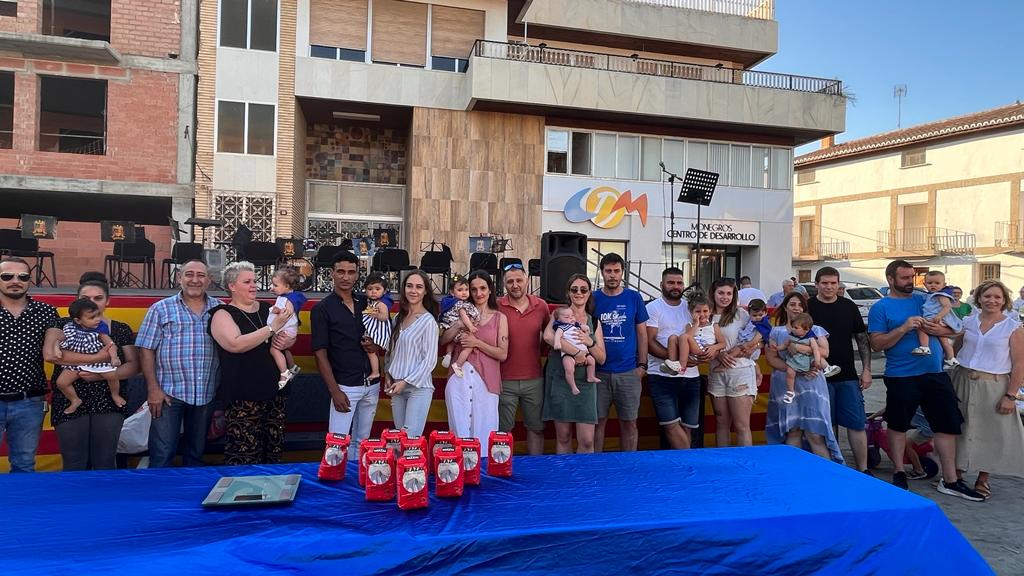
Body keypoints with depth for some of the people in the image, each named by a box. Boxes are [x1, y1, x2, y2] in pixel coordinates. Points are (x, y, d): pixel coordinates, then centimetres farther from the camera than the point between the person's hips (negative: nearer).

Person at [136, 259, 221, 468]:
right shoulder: (161, 309, 2)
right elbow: (146, 350, -1)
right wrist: (153, 388, -8)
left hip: (206, 394, 2)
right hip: (168, 392, -2)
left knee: (197, 452, 15)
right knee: (162, 454, -1)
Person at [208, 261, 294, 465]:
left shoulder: (267, 308, 12)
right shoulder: (222, 314, -2)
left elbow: (291, 336, 20)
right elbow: (236, 344, -19)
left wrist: (288, 341, -4)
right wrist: (273, 327, -17)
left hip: (275, 390, 5)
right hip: (243, 396, -5)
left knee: (274, 451, 8)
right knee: (244, 455, -4)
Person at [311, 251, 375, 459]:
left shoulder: (365, 303, 9)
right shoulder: (322, 308, -4)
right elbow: (320, 353, -7)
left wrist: (376, 346, -3)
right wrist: (335, 391, -13)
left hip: (371, 385, 5)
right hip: (345, 386, -5)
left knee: (361, 442, 12)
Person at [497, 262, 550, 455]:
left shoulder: (541, 306, 0)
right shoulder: (497, 307, -8)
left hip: (534, 380, 3)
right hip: (505, 381, -2)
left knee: (536, 428, 14)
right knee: (503, 430, 8)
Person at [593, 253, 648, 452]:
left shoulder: (634, 298, 3)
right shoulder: (593, 299, 2)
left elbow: (642, 333, 6)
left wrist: (642, 364, 1)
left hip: (628, 372, 0)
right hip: (599, 372, 0)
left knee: (629, 422, 8)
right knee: (598, 421, 7)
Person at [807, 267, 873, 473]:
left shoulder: (849, 307, 6)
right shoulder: (807, 307, -3)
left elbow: (862, 339, 9)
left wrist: (866, 369, 3)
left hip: (848, 376, 3)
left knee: (857, 424, 4)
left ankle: (863, 470, 15)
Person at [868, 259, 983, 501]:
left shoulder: (925, 300, 10)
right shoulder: (880, 308, -4)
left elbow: (954, 328, 14)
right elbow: (877, 343, -11)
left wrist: (941, 329, -9)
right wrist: (904, 328, -22)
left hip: (935, 374, 5)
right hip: (901, 377, -4)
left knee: (948, 424, 5)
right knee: (898, 424, 9)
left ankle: (950, 480, 15)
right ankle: (899, 473, 25)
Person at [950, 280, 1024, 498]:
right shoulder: (968, 322, 5)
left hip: (993, 386, -3)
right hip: (962, 382, 3)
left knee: (992, 433, 3)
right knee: (960, 429, 9)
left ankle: (982, 479, 19)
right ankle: (956, 474, 21)